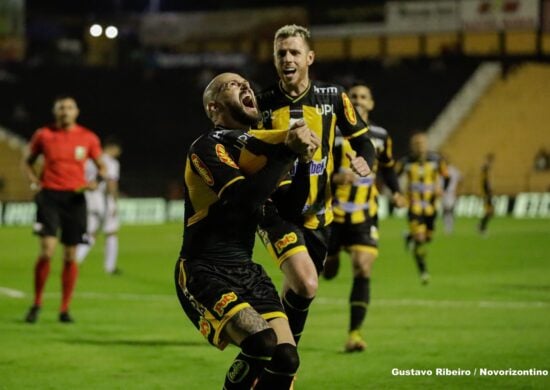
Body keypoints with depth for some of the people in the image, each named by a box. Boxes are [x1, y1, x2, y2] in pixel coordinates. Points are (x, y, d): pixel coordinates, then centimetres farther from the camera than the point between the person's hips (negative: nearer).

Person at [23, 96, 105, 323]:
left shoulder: (88, 138, 5)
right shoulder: (44, 135, 4)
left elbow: (101, 166, 14)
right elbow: (28, 163, 17)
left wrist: (95, 182, -6)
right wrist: (34, 182, -1)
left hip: (74, 198, 1)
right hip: (49, 196, -1)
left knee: (70, 256, 3)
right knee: (47, 251, -14)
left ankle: (65, 309, 12)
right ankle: (36, 304, 1)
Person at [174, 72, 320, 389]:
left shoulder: (255, 140, 14)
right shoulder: (208, 147, -11)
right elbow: (245, 196, -26)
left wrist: (296, 143, -12)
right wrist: (287, 151, -21)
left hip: (245, 269, 7)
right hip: (204, 273, -7)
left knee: (286, 357, -9)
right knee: (261, 341, -28)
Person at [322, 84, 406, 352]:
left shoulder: (380, 136, 6)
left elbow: (387, 167, 22)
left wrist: (395, 192, 6)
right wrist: (335, 178, -25)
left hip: (365, 215, 1)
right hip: (334, 212, -1)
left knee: (363, 270, -14)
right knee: (328, 270, 8)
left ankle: (354, 334, -14)